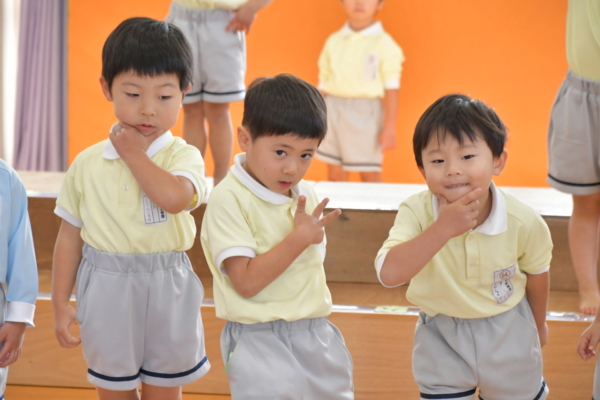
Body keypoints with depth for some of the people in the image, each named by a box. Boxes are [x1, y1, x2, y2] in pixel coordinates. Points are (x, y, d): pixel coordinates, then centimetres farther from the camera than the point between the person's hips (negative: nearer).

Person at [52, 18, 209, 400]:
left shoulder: (183, 156, -10)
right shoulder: (88, 164, -3)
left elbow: (174, 197, -33)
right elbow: (70, 235, 3)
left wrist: (134, 153, -20)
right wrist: (60, 303, 3)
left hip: (167, 291, -2)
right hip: (106, 291, 2)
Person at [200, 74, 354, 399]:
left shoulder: (304, 194, 8)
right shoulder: (228, 200, -13)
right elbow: (246, 282, -20)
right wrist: (299, 238, -20)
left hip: (316, 333, 7)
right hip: (261, 340, -7)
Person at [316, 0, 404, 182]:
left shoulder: (385, 44, -4)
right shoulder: (333, 42, 8)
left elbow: (391, 90, -6)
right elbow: (323, 84, 14)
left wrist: (389, 128, -9)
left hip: (366, 114, -4)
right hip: (333, 112, 4)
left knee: (370, 174, 2)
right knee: (335, 174, 9)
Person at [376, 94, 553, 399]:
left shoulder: (524, 223, -21)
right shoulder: (416, 212, -24)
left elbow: (536, 272, -1)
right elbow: (388, 274, -38)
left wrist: (538, 325, 16)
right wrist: (443, 228, -45)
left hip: (509, 334, 1)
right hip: (441, 339, 0)